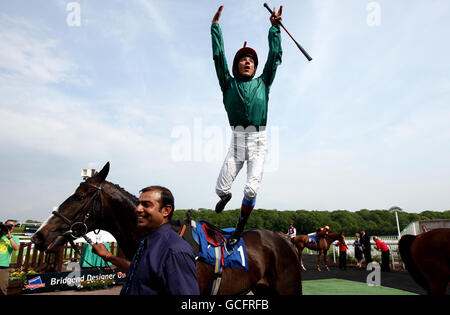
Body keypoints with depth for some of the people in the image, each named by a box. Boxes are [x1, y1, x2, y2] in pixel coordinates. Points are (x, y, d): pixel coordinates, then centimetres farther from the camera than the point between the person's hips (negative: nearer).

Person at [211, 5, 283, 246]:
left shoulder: (262, 83, 15)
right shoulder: (229, 83, 12)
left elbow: (275, 57, 15)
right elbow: (218, 56, 9)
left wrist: (274, 27, 16)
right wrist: (215, 24, 10)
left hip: (258, 143, 0)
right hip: (237, 142, 0)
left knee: (251, 189, -14)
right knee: (221, 188, -2)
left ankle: (239, 229, 8)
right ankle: (226, 197, 38)